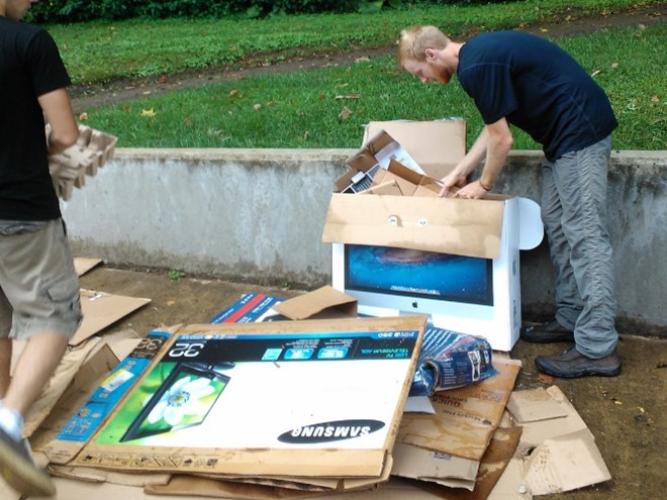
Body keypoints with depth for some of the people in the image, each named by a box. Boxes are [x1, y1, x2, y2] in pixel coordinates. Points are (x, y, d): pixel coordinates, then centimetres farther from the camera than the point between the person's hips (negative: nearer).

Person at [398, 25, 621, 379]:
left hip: (580, 130, -10)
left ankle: (597, 350, -8)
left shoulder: (475, 68, -19)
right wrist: (460, 172, 20)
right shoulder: (478, 53, 13)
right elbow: (494, 127, 19)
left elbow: (501, 140, -14)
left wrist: (483, 185, 2)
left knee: (584, 234, -11)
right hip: (566, 132, 10)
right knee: (557, 226, 13)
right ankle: (570, 320, 21)